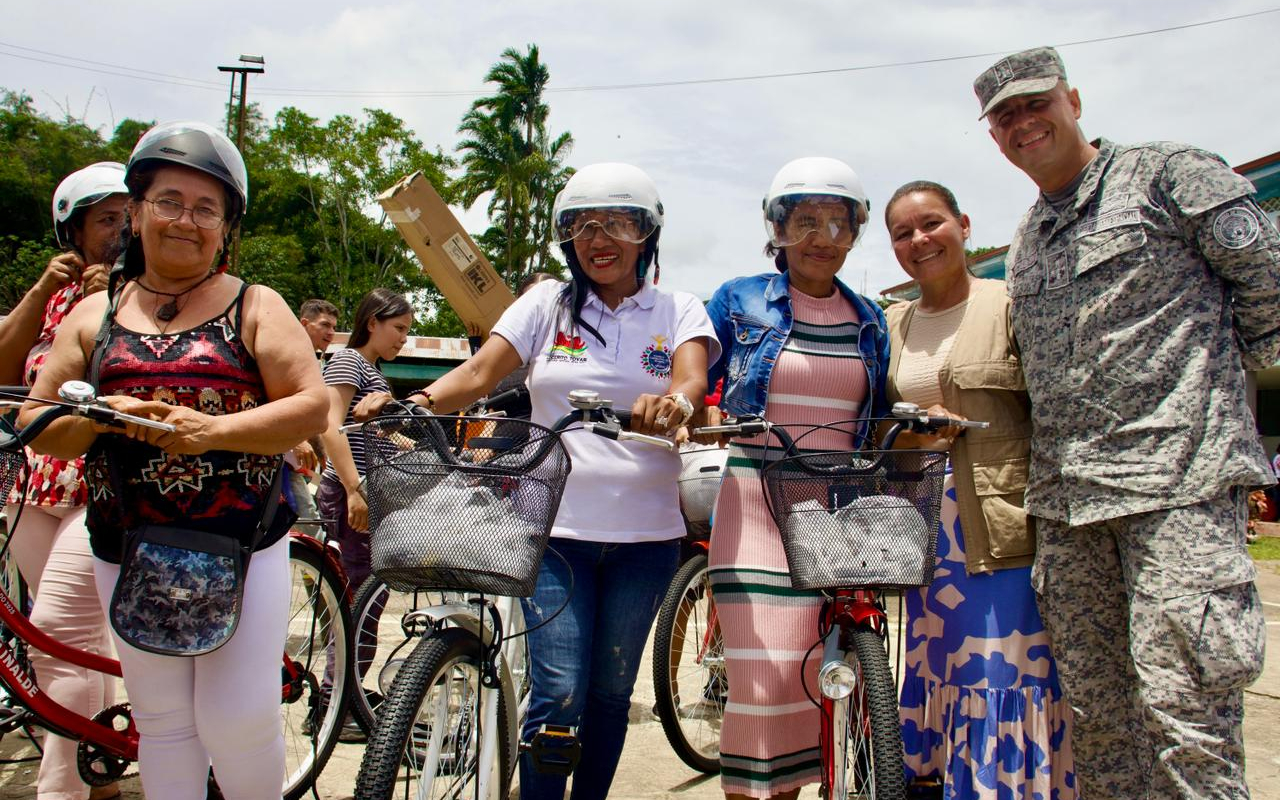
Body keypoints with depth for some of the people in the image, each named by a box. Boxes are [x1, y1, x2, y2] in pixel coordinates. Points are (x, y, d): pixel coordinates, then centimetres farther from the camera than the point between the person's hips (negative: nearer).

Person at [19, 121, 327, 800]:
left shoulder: (255, 308, 3)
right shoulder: (92, 316, 10)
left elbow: (312, 405, -6)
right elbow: (37, 427, 10)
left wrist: (214, 429, -18)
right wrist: (94, 419, -12)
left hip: (244, 547, -2)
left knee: (237, 718, -3)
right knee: (162, 722, 10)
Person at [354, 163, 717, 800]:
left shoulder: (677, 311, 5)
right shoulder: (548, 304, 5)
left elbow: (692, 378, -15)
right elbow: (479, 373, -6)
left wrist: (674, 403, -40)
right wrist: (417, 402, -27)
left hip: (645, 533, 1)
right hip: (556, 526, -1)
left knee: (611, 690, 13)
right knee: (559, 694, -7)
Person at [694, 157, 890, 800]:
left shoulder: (869, 320, 13)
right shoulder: (740, 301, 3)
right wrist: (707, 416, -16)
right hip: (756, 503, -3)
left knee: (810, 672, 6)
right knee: (765, 673, -9)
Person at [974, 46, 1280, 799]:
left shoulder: (1166, 174, 2)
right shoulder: (1026, 243, 23)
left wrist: (1219, 366, 10)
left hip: (1177, 477, -7)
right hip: (1066, 493, 7)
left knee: (1179, 699, -11)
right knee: (1094, 703, 9)